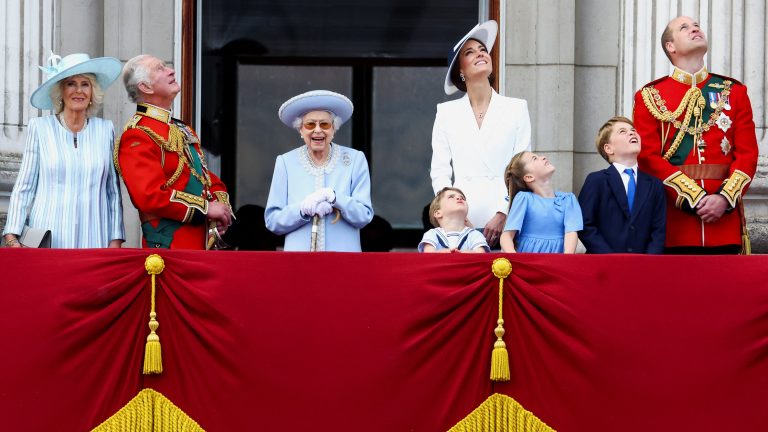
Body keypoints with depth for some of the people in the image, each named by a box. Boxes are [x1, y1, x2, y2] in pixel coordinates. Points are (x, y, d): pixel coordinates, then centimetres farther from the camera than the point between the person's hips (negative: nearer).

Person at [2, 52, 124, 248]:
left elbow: (114, 191, 12)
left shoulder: (106, 130, 9)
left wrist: (115, 240, 5)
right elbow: (23, 188, 4)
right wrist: (12, 238, -5)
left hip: (93, 239, 1)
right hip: (46, 241, -1)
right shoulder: (40, 128, 4)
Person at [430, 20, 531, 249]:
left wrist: (503, 215, -7)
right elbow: (439, 171, 9)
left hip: (504, 223, -1)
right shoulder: (446, 112, 11)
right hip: (460, 225, 1)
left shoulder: (516, 109, 9)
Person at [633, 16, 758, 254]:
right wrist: (692, 198, -13)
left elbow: (748, 153, 6)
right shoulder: (649, 97, 7)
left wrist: (724, 198, -11)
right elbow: (648, 157, -3)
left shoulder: (734, 92, 13)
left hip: (724, 215, 2)